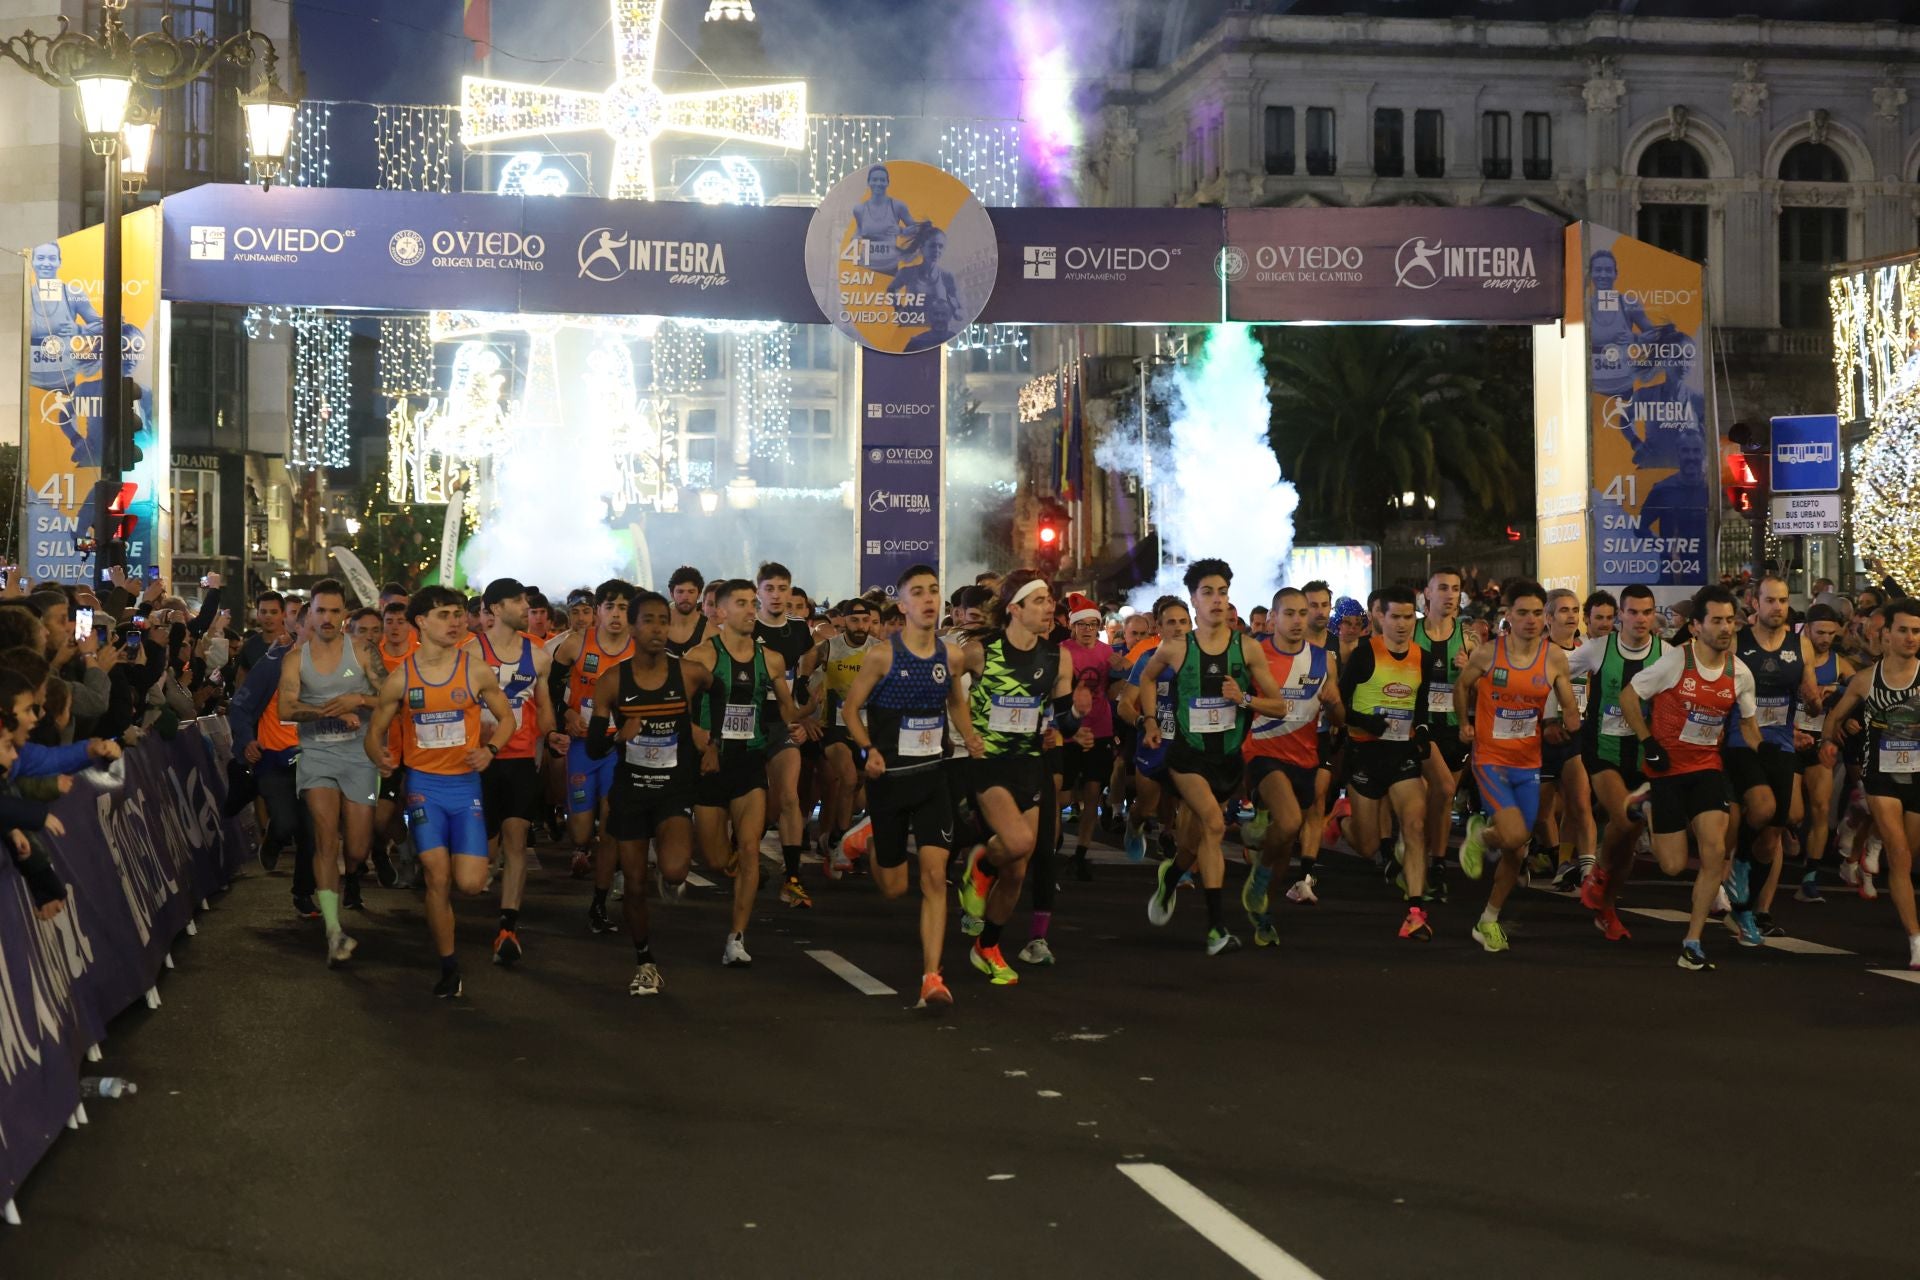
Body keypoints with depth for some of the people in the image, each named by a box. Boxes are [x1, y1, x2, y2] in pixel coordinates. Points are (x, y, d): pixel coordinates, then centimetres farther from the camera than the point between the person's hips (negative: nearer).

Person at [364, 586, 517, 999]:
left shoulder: (476, 669, -2)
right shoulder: (400, 678, -1)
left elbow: (507, 717, 8)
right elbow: (375, 731, 8)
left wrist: (490, 749, -10)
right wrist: (380, 755, -13)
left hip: (466, 783, 0)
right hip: (423, 784, 0)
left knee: (470, 884, -9)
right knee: (438, 878, -7)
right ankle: (448, 967, 7)